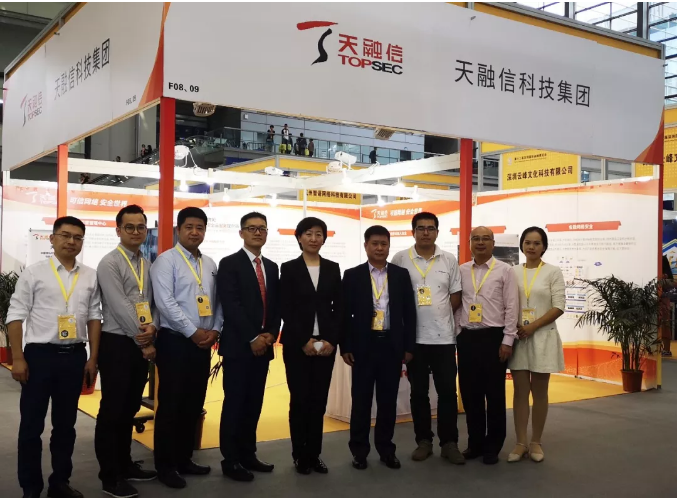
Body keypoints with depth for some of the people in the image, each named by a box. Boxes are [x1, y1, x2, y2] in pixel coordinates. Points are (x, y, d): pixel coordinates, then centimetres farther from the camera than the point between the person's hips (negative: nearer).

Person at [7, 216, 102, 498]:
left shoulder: (90, 276, 5)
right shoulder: (34, 273, -3)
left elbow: (94, 317, 8)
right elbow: (16, 316, -3)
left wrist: (93, 358, 5)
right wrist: (18, 358, -8)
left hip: (75, 356, 3)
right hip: (39, 354, -2)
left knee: (65, 424, 14)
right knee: (31, 424, 6)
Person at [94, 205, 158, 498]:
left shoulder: (147, 265, 11)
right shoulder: (110, 263, -9)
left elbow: (151, 303, 8)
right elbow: (120, 308, -15)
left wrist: (152, 328, -13)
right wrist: (144, 342, -13)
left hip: (141, 345, 6)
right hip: (117, 344, -6)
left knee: (130, 410, 16)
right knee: (112, 411, 0)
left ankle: (125, 465, 29)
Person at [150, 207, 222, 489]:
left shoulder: (210, 265, 12)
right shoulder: (166, 261, -7)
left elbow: (218, 302, 12)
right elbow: (165, 303, -16)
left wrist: (215, 330, -4)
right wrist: (193, 332, -16)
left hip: (203, 344, 6)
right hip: (175, 341, -6)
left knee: (194, 404, 12)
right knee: (170, 404, 1)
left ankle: (184, 459, 25)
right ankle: (165, 465, 12)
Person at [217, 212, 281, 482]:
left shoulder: (272, 267, 14)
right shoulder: (229, 264, -5)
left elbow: (276, 306, 13)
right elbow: (231, 306, -13)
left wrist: (270, 334, -3)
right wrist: (252, 338, -17)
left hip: (263, 345, 6)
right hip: (238, 345, -6)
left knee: (254, 403, 11)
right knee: (234, 402, 0)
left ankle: (248, 454, 20)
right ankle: (230, 460, 8)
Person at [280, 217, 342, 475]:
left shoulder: (333, 268, 9)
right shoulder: (289, 268, 1)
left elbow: (339, 307, 6)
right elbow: (286, 310, -4)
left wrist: (331, 340, -6)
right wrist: (303, 341, -12)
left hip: (326, 343, 3)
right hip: (297, 344, -2)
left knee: (319, 400, 5)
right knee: (300, 399, 1)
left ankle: (314, 454, 16)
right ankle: (300, 455, 13)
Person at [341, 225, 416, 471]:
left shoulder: (401, 275, 6)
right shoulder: (352, 275, 1)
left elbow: (409, 312, 6)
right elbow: (345, 313, 0)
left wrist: (409, 346, 2)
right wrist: (345, 347, -5)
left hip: (392, 344, 2)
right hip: (363, 345, -1)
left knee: (388, 399, 8)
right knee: (361, 399, 6)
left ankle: (386, 448, 21)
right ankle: (359, 449, 16)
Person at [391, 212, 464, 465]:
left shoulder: (449, 260, 3)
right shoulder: (400, 259, -1)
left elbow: (456, 297, 8)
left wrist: (438, 314, 1)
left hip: (443, 336, 1)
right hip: (414, 336, 0)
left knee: (448, 391, 3)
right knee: (418, 392, 8)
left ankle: (449, 442, 14)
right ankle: (424, 441, 20)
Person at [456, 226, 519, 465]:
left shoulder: (505, 270, -1)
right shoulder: (462, 271, 9)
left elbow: (512, 307, -4)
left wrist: (507, 340, -9)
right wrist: (456, 335, 5)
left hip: (493, 337, -3)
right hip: (466, 338, 4)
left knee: (495, 394, 5)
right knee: (470, 394, 9)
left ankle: (493, 446, 18)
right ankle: (475, 443, 23)